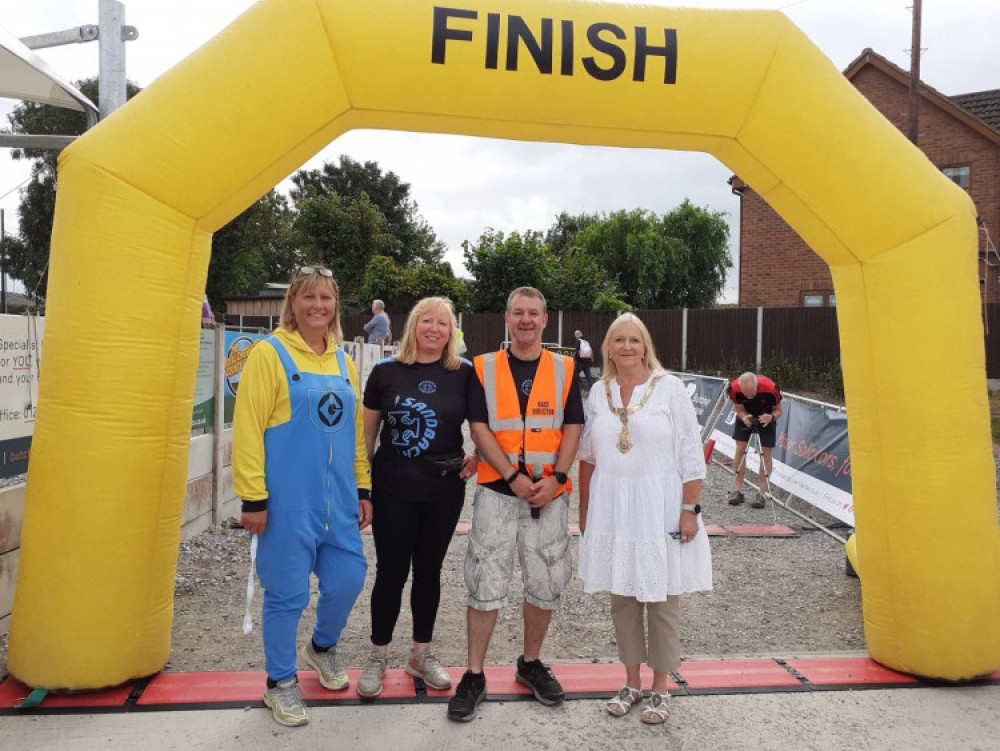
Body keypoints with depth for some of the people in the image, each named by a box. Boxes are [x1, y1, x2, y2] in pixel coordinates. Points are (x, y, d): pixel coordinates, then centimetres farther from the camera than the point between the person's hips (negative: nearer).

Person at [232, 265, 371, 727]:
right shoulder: (270, 353, -7)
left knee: (348, 580, 10)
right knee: (287, 592, 4)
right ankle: (279, 682, 27)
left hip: (339, 500, 6)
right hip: (288, 502, -5)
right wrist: (253, 497, -14)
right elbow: (248, 428, -11)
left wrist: (362, 489, 14)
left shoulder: (342, 362, 11)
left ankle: (322, 648, 40)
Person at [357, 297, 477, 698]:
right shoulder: (386, 371, -2)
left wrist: (478, 456, -5)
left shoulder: (465, 373, -1)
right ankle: (378, 657, 24)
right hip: (392, 487, -1)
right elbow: (368, 431, 4)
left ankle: (421, 654, 31)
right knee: (391, 571, 5)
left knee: (429, 570, 13)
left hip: (445, 488, 1)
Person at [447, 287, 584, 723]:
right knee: (485, 583, 1)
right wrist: (514, 477, -14)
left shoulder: (564, 369, 6)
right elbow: (479, 428, -4)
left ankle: (530, 664, 31)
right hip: (497, 490, -2)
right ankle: (474, 677, 15)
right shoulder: (484, 368, 2)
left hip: (549, 494, 2)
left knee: (545, 583, 10)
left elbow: (572, 428, 2)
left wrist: (555, 477, -12)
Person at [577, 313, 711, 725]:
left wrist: (690, 510, -9)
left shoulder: (669, 387, -5)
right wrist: (584, 510, 12)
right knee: (622, 597, 12)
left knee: (661, 599, 6)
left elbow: (691, 456, -5)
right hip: (611, 509, 4)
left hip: (659, 509, -3)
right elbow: (587, 457, 12)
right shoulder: (599, 392, 6)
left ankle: (659, 689, 24)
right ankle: (631, 682, 28)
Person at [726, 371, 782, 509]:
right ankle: (737, 490, 4)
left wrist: (771, 417, -39)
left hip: (766, 416, -2)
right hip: (745, 415, 2)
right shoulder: (734, 389, -31)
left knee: (765, 452, -6)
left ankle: (762, 493, -1)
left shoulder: (770, 388, -36)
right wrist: (744, 418, -38)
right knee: (740, 450, -4)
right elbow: (740, 410, -16)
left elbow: (778, 409, -18)